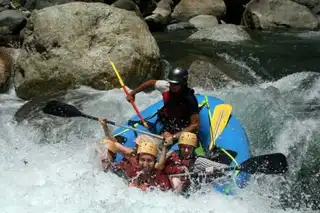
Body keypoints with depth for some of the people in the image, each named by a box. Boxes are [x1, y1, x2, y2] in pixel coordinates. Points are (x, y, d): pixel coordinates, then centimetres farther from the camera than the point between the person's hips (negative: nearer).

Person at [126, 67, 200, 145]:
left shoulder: (190, 99, -27)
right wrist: (133, 93, 12)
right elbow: (151, 83, 7)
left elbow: (195, 125, -28)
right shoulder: (166, 86, -14)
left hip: (183, 130, -5)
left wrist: (174, 136, -35)